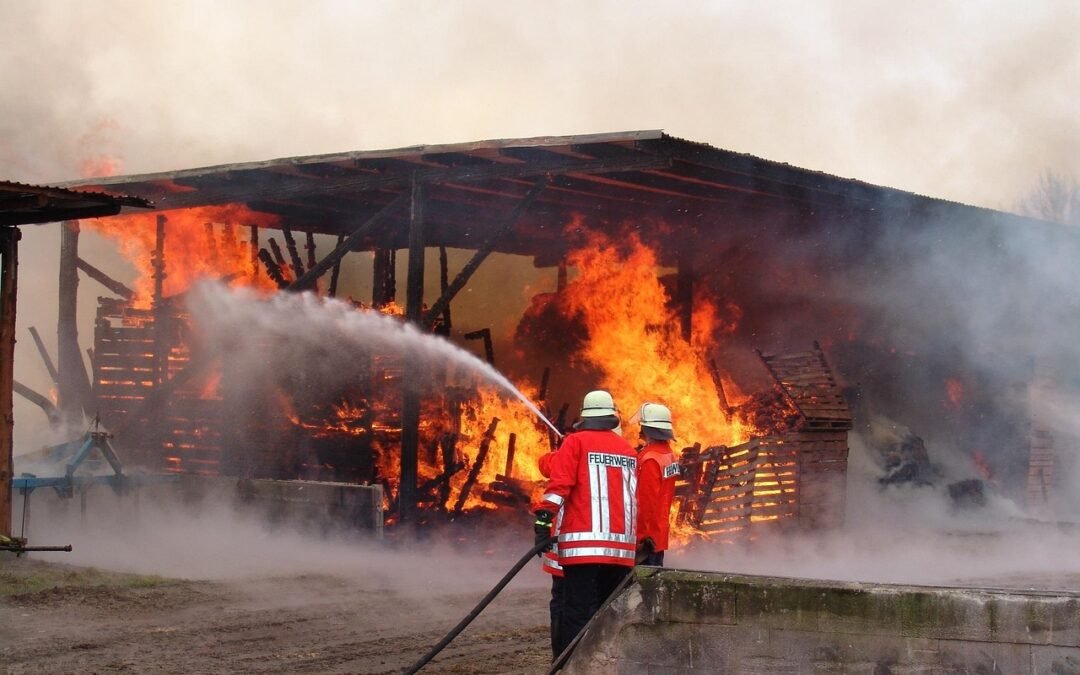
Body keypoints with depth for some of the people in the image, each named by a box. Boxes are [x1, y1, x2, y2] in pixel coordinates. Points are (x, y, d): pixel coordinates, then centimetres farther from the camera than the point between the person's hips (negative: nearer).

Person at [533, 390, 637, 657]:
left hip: (583, 543, -5)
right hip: (621, 546, 5)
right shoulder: (628, 450, 15)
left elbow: (560, 483, -11)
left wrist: (544, 516, -14)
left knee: (577, 612, -9)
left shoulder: (576, 442, 1)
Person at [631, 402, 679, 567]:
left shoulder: (650, 459, -18)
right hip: (659, 534, 9)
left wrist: (641, 536, -16)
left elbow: (646, 501, -19)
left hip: (647, 536, -9)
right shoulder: (668, 454, 9)